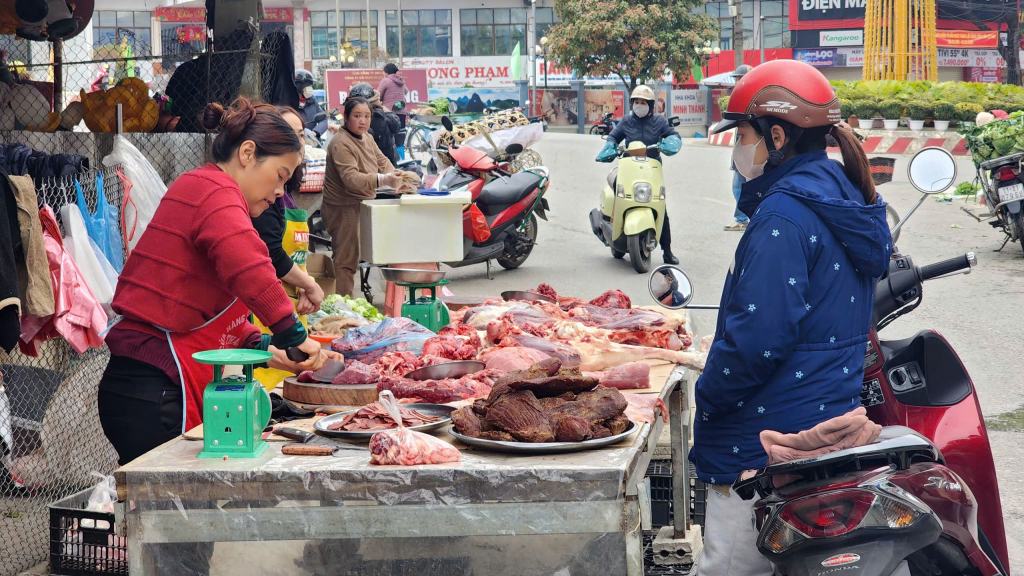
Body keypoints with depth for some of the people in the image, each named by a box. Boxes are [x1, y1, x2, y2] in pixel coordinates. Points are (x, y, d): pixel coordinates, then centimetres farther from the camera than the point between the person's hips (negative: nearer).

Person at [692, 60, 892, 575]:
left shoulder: (784, 213, -17)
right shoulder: (843, 197, 13)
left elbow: (759, 335, -24)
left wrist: (707, 397, -10)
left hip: (765, 445, -10)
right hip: (833, 423, 10)